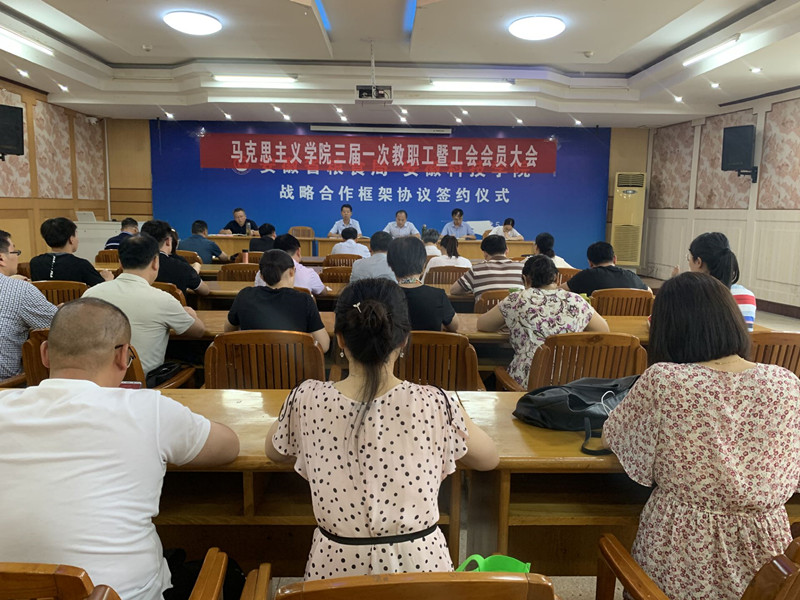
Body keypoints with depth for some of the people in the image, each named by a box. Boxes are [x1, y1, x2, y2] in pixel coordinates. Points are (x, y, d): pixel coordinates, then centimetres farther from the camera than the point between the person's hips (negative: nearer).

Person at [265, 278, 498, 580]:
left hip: (337, 565, 0)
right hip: (419, 563, 1)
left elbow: (274, 451, 9)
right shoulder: (435, 404, -19)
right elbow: (489, 459, 1)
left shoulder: (308, 400, -15)